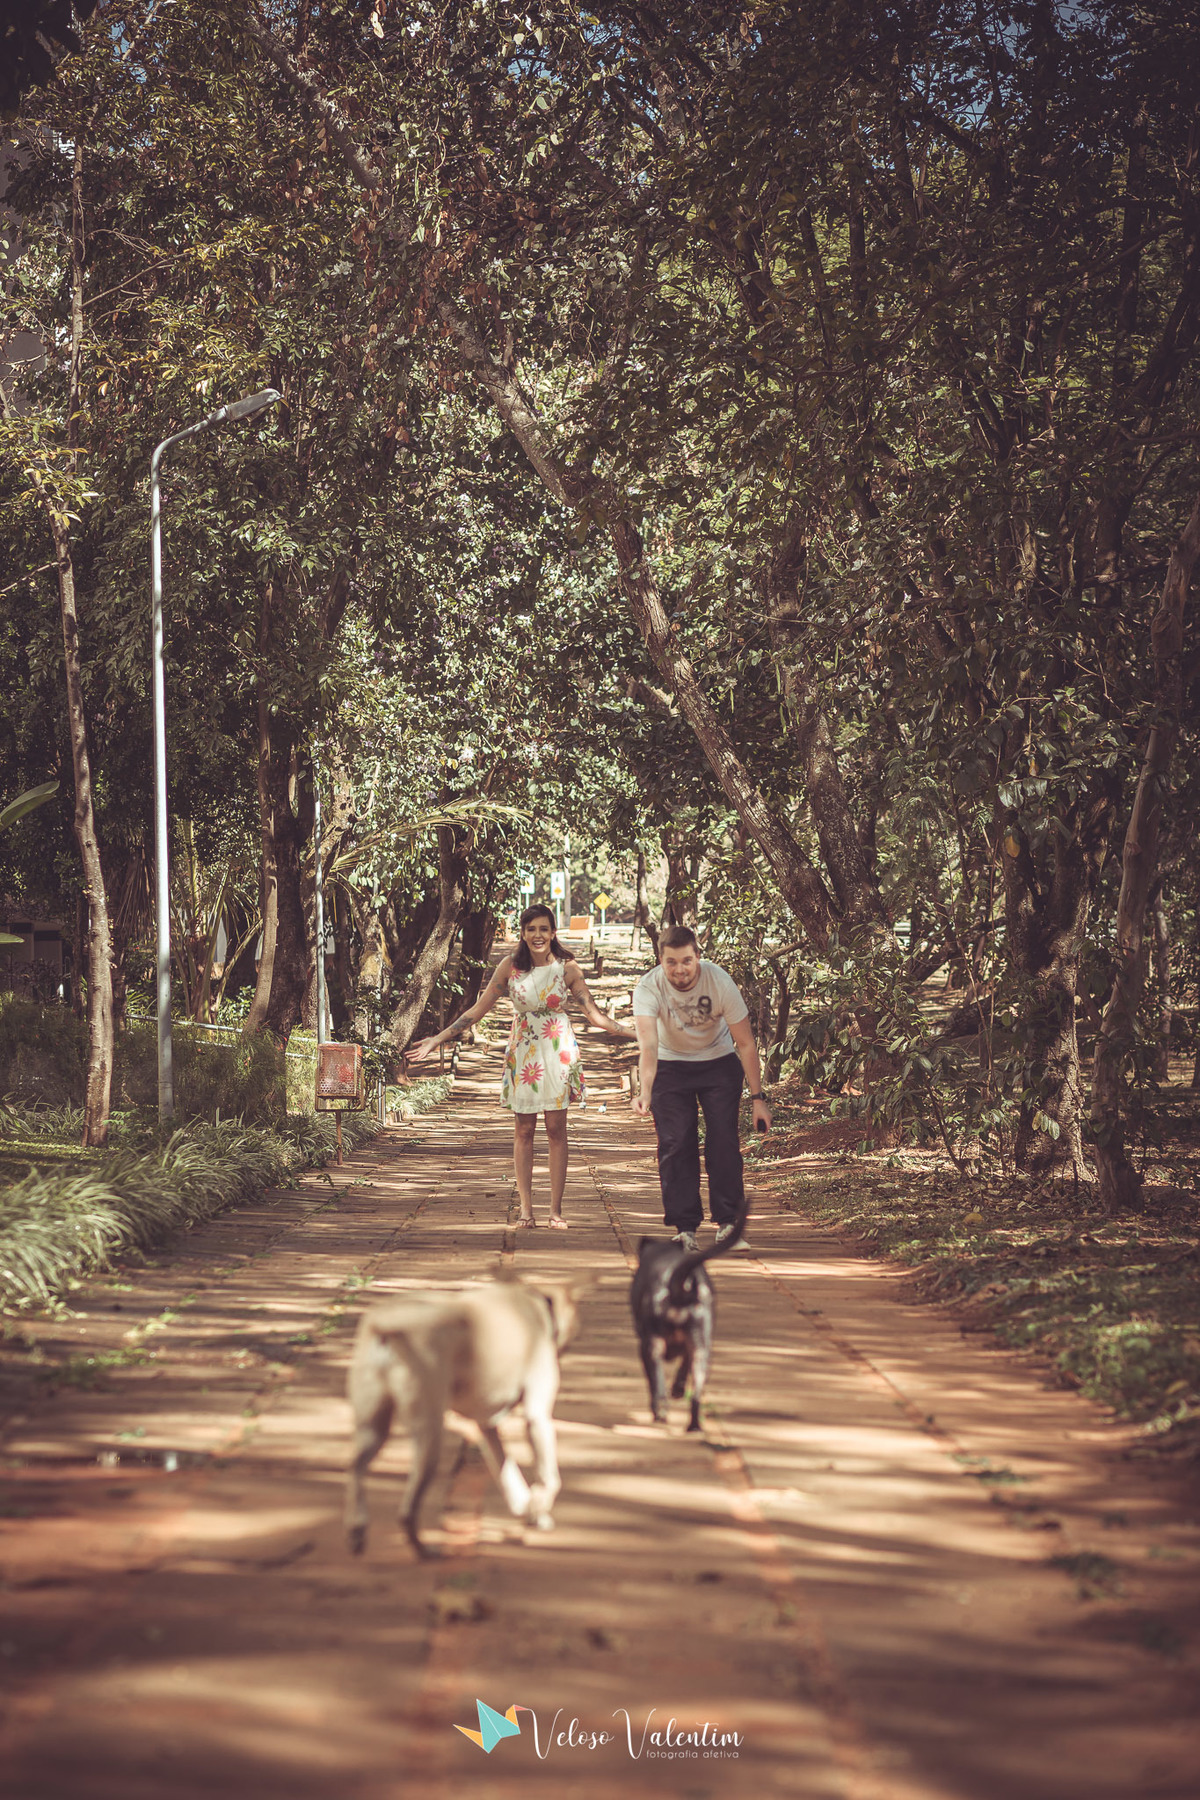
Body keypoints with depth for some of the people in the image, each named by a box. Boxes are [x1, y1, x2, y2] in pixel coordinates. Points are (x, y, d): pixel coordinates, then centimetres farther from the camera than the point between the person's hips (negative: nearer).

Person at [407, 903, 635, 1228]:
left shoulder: (567, 967, -2)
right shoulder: (510, 967, 0)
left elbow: (593, 1013, 2)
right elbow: (479, 1009, 3)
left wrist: (637, 1032, -6)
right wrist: (437, 1040, 1)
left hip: (558, 1051, -1)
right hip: (523, 1052, 1)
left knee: (556, 1129, -1)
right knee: (523, 1130, 1)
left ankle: (556, 1210, 5)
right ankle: (526, 1209, 6)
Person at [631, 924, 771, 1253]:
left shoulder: (720, 982, -25)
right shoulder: (648, 988, -27)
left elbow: (746, 1043, -18)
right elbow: (648, 1045, -39)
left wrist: (757, 1097, -20)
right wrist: (645, 1092, -56)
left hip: (718, 1062, 0)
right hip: (671, 1066, 0)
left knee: (724, 1141, -11)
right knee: (676, 1144, -8)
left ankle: (727, 1223, -4)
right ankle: (684, 1228, 0)